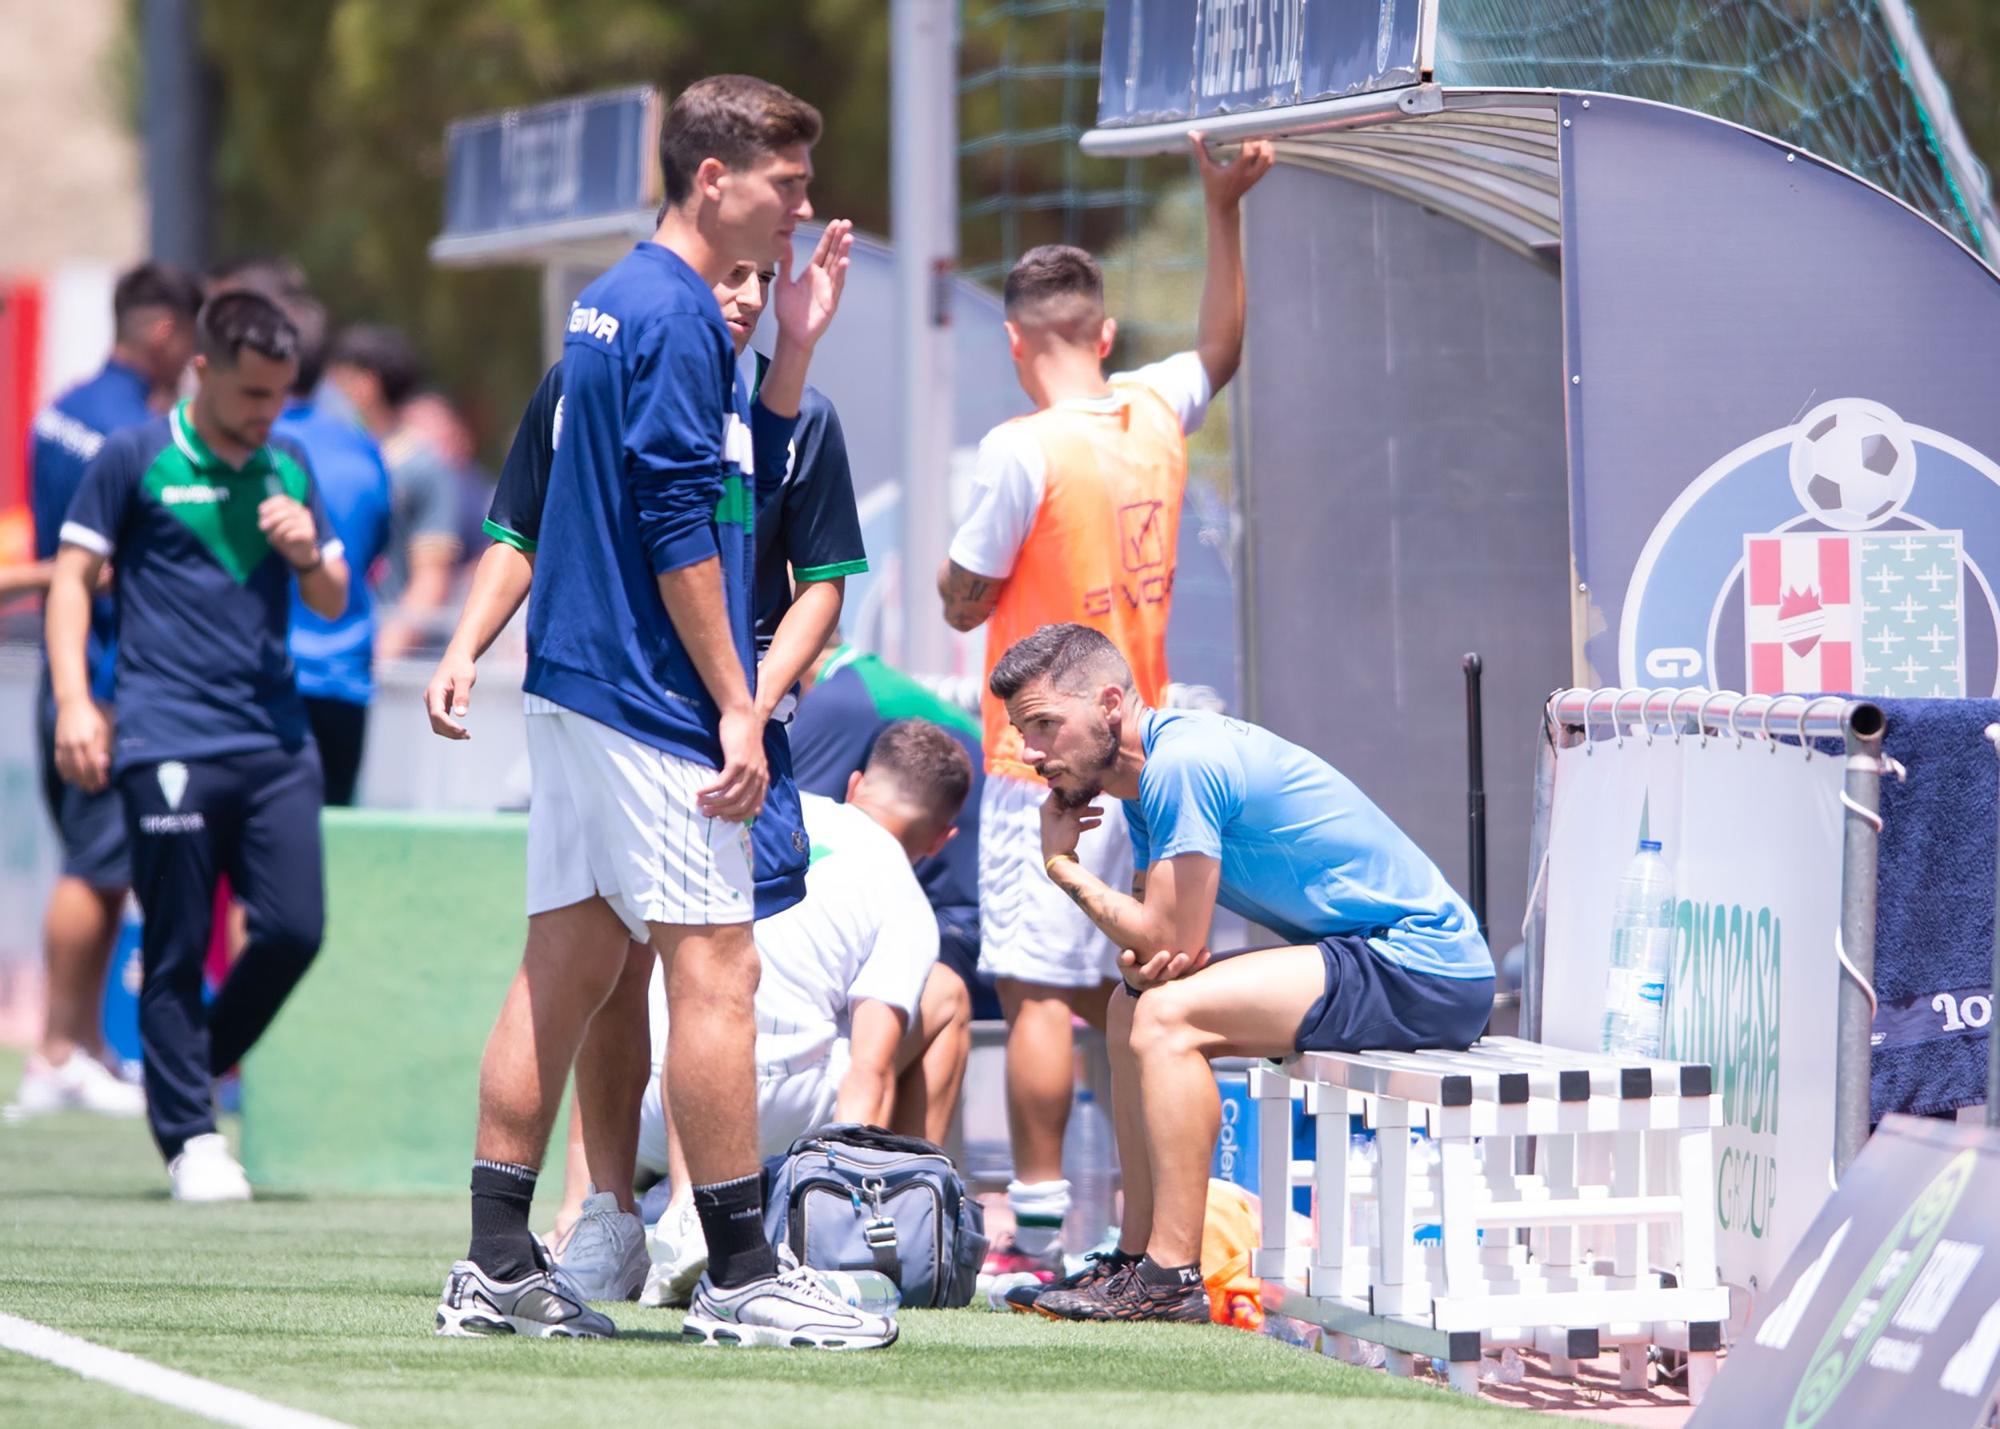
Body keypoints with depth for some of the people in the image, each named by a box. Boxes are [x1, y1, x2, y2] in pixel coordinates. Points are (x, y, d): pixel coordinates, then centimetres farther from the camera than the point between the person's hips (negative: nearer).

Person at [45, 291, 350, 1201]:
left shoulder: (288, 468, 15)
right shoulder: (135, 460, 1)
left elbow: (333, 603, 22)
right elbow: (72, 577, 2)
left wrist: (309, 555, -1)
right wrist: (74, 701, -8)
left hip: (276, 740, 5)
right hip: (169, 742, -5)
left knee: (294, 930, -3)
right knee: (177, 950, -4)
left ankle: (192, 1070, 20)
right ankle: (192, 1138, 3)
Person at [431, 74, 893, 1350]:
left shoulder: (621, 302, 18)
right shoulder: (676, 316, -13)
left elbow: (740, 473, 25)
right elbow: (678, 526, -18)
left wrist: (798, 340, 16)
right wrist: (736, 704, -17)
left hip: (577, 691, 10)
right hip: (652, 702, -10)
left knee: (567, 968, 9)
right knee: (716, 968, -7)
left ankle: (499, 1268, 9)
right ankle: (743, 1278, -5)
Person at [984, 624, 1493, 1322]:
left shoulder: (1181, 762, -19)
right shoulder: (1147, 771, 12)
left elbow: (1173, 943, -16)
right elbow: (1155, 938, 12)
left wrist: (1061, 866, -3)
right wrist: (1141, 963, -13)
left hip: (1425, 973, -11)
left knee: (1169, 1017, -21)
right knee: (1133, 1009, 14)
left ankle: (1172, 1277, -20)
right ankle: (1138, 1256, 13)